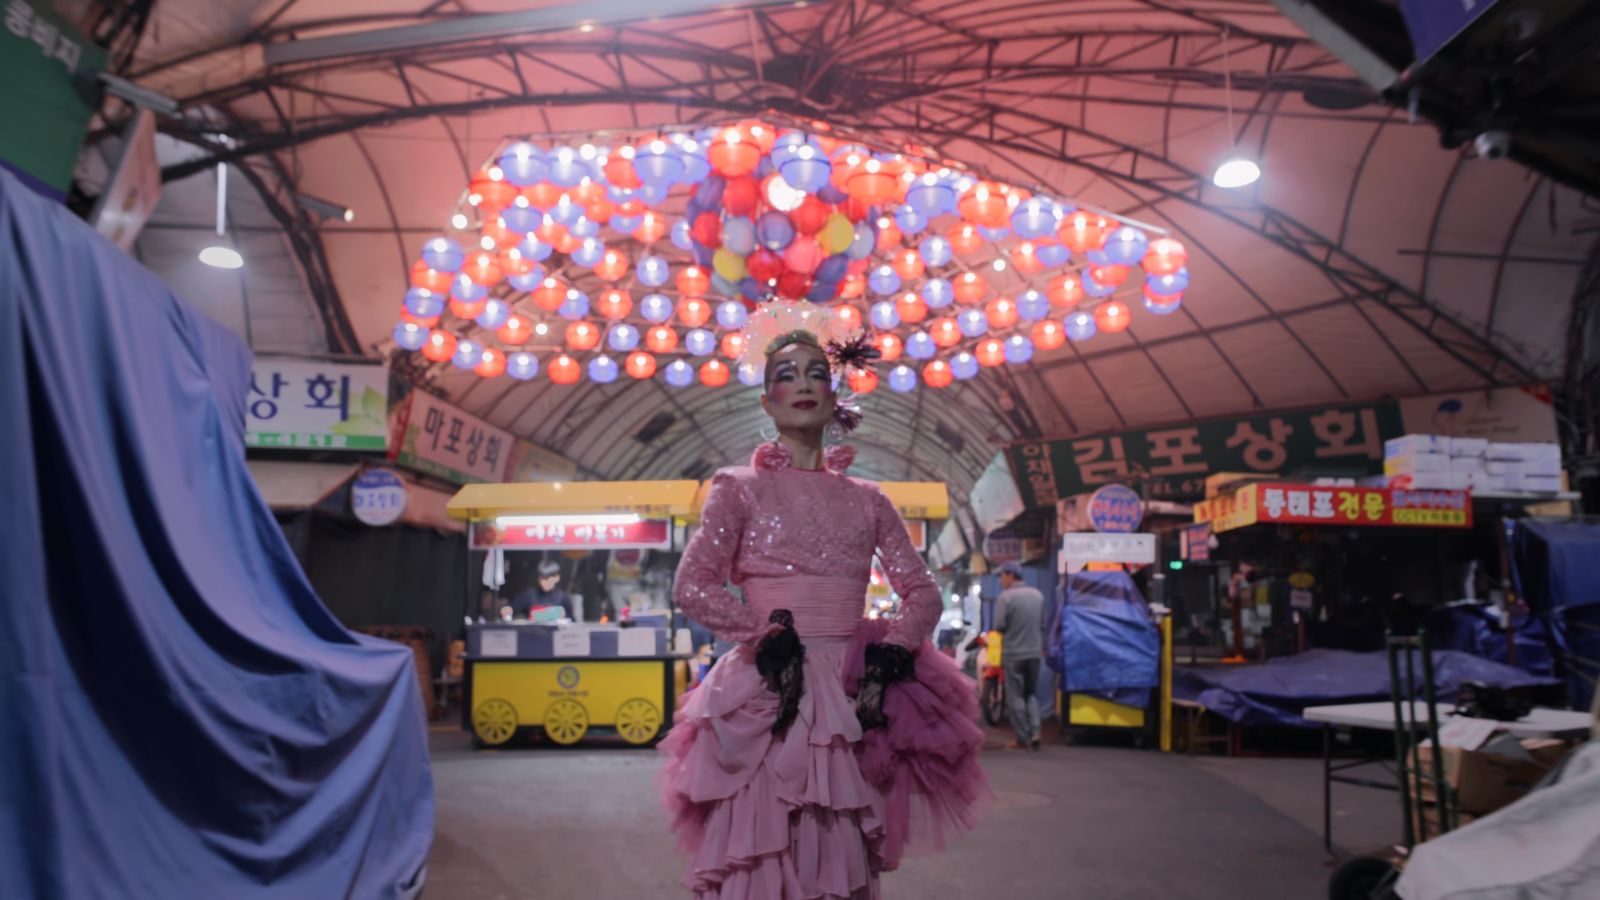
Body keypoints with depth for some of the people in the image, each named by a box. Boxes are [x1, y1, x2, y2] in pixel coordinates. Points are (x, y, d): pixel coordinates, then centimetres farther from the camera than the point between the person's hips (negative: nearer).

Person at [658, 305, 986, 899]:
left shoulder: (865, 500, 12)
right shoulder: (740, 488, 4)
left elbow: (923, 592, 9)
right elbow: (692, 586, -5)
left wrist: (885, 663, -6)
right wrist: (769, 636, -15)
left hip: (848, 695, 3)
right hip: (768, 694, -3)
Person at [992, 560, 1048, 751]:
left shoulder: (1005, 597, -14)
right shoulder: (1037, 595, 5)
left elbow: (999, 625, -16)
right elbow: (1043, 623, 8)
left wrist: (1010, 630, 5)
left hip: (1013, 653, -5)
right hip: (1034, 651, 5)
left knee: (1015, 697, 3)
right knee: (1032, 694, 17)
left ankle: (1023, 739, 4)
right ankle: (1034, 732, 4)